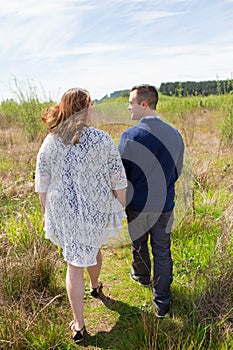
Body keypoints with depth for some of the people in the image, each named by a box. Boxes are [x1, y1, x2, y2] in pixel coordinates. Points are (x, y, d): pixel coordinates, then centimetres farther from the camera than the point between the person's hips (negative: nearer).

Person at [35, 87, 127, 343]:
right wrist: (121, 208, 5)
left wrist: (45, 212, 13)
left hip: (63, 212, 1)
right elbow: (117, 179, -9)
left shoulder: (49, 142, -5)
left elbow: (42, 182, 1)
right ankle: (95, 286, 57)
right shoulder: (102, 140, -13)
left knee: (74, 264, 12)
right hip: (97, 209, 0)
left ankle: (78, 325, 20)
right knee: (93, 248, 28)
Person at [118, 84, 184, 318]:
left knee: (139, 245, 23)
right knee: (163, 252, 14)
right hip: (165, 205, 3)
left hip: (138, 205, -2)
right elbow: (177, 171, 6)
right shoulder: (174, 135, -6)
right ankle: (162, 303, 24)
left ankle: (142, 276, 50)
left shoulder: (130, 136, -19)